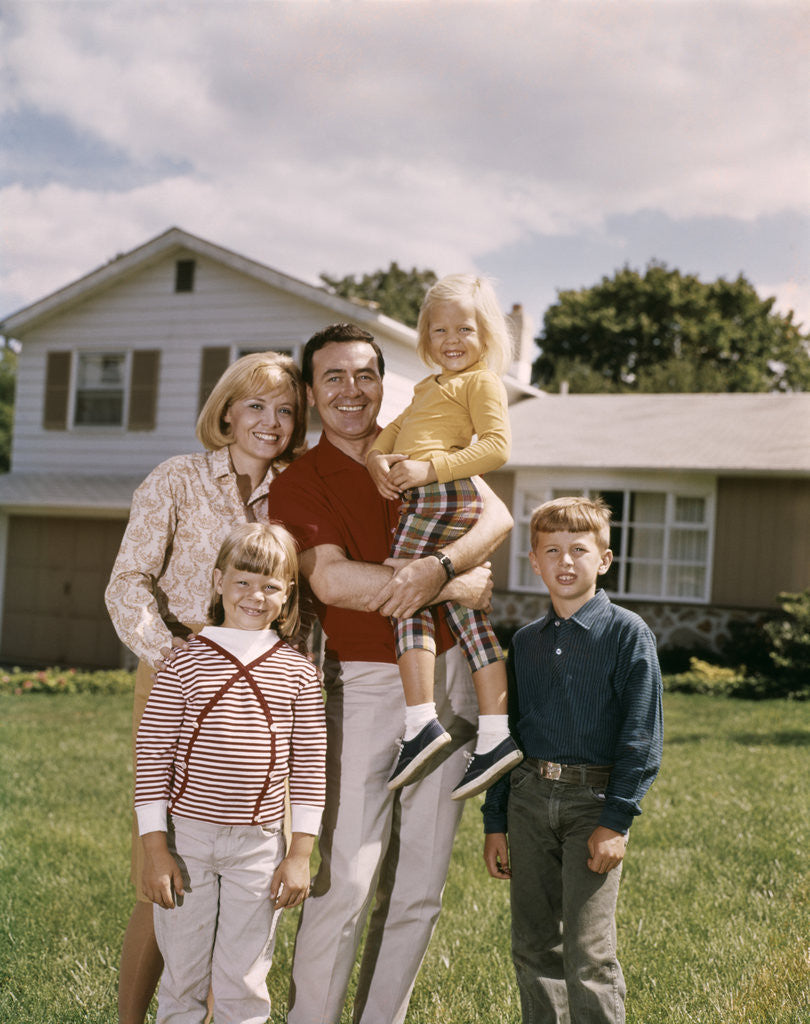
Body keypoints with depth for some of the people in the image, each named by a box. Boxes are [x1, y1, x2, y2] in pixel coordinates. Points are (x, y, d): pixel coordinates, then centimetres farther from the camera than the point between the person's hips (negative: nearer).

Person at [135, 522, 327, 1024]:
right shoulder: (185, 663, -4)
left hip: (260, 847, 1)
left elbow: (309, 766, 3)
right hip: (186, 839, 0)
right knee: (182, 980, 12)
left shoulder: (298, 672, 0)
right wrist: (155, 849, -6)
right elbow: (152, 758, -3)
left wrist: (301, 853, 0)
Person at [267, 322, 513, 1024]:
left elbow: (497, 518, -4)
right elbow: (332, 580, -18)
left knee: (420, 883, 9)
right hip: (365, 684, -4)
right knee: (346, 878, -9)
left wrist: (437, 564, -24)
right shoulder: (298, 484, -2)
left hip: (448, 677, 4)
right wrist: (455, 588, -16)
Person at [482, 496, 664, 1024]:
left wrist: (615, 821, -13)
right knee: (533, 947, 10)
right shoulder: (525, 642, 11)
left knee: (588, 953, -6)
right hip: (529, 797, 5)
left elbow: (642, 736, -7)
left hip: (593, 799, -5)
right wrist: (495, 822, 13)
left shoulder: (627, 633, -4)